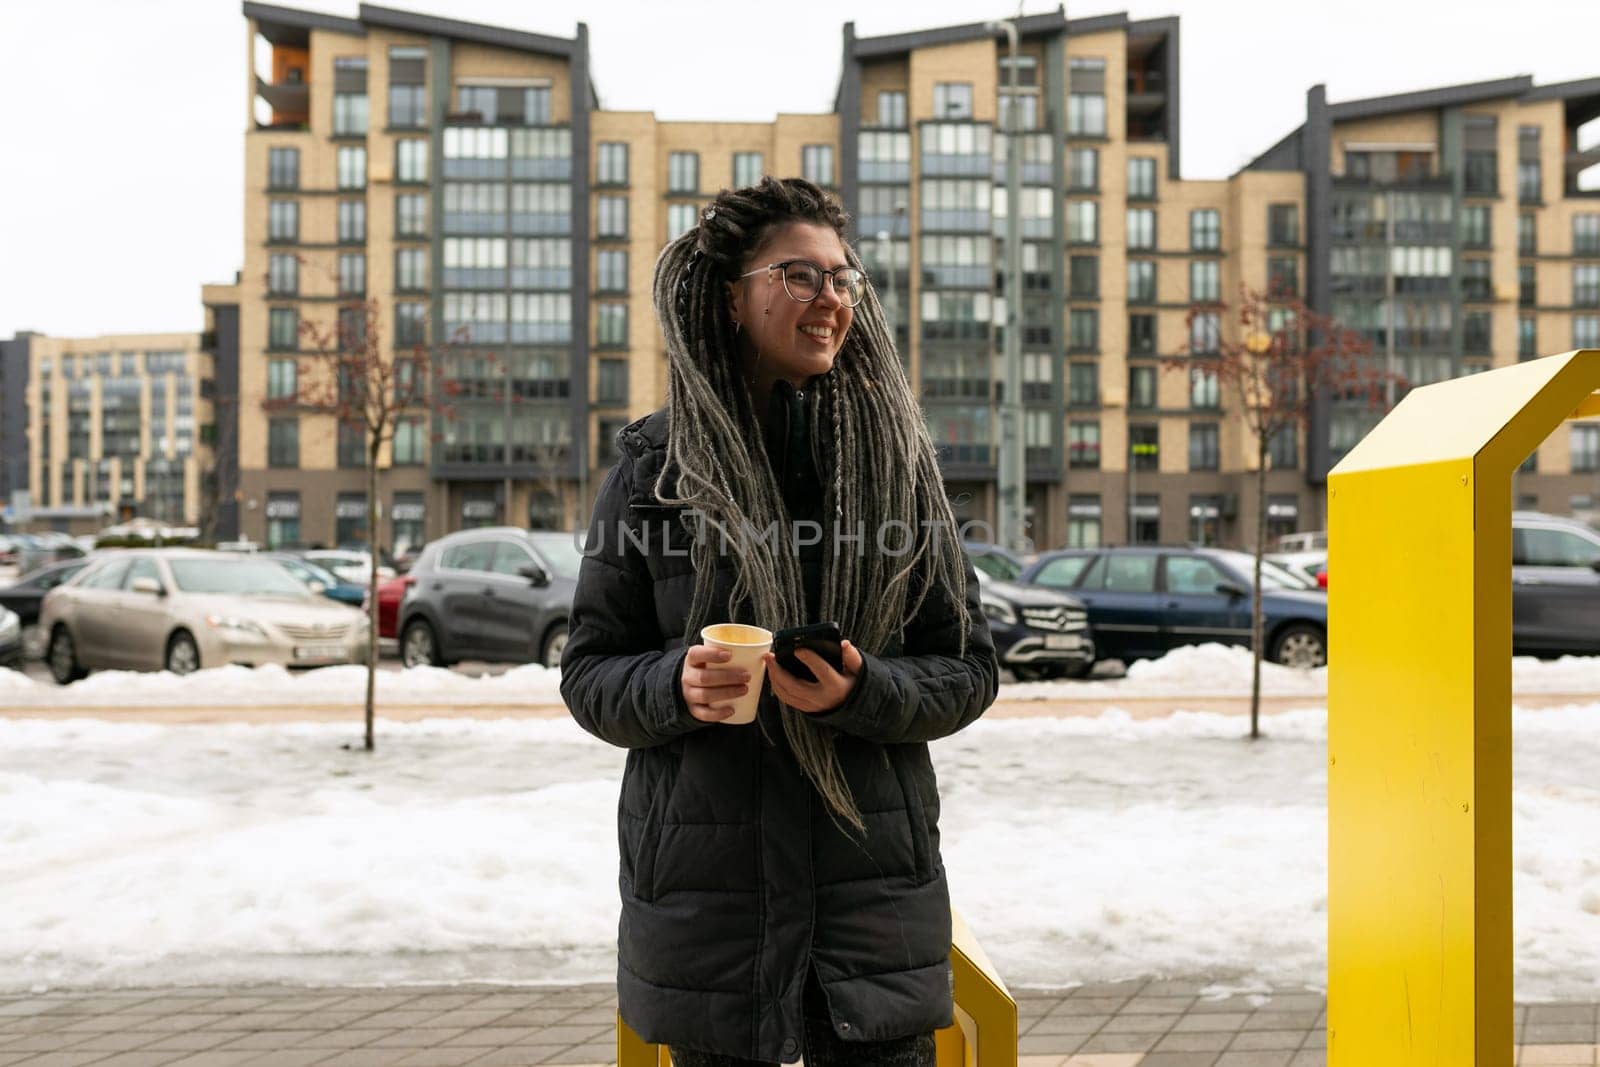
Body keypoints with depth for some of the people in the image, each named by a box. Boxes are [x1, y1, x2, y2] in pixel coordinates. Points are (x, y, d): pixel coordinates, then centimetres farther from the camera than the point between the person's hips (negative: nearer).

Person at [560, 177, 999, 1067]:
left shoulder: (897, 458, 2)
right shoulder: (654, 468, 0)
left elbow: (970, 669, 3)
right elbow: (589, 674, 4)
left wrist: (861, 691, -17)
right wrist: (677, 687, -17)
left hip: (874, 883, 1)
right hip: (703, 885, 0)